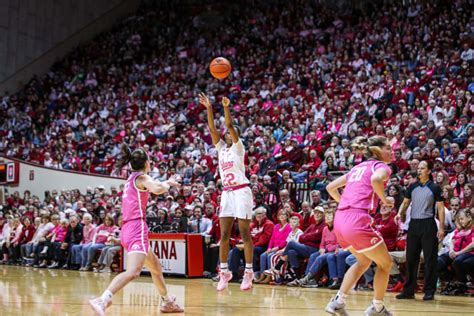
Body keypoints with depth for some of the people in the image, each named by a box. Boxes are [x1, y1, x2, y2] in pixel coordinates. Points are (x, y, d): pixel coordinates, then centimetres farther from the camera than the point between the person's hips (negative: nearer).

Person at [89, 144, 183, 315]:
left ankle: (167, 302, 39)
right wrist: (168, 184, -4)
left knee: (156, 267, 25)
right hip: (137, 228, -10)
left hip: (128, 229, 10)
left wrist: (167, 182, 49)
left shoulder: (132, 179, 21)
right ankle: (102, 300, -42)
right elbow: (157, 189, -25)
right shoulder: (142, 177, -4)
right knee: (133, 271, -26)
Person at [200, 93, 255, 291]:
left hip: (241, 191, -6)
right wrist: (209, 109, -3)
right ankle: (224, 272, 6)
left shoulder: (238, 148, 0)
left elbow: (230, 125, -14)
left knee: (245, 234, -5)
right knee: (224, 235, 2)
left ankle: (248, 272, -4)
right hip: (227, 193, 6)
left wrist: (226, 107, -23)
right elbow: (212, 128, 5)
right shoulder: (221, 148, 14)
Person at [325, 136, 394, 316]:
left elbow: (330, 187, 27)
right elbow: (376, 179, -22)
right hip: (357, 220, -8)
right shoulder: (381, 166, 3)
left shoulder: (358, 168, 25)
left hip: (340, 220, 8)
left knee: (364, 261, 28)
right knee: (385, 263, 13)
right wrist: (384, 200, -7)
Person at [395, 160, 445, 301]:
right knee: (411, 258, 4)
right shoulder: (412, 187, 12)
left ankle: (429, 291, 3)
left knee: (430, 259, -3)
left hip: (428, 225, -4)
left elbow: (440, 208, -2)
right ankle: (409, 290, 10)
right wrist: (400, 214, -3)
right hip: (413, 224, 4)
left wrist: (441, 227, -9)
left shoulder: (435, 188, 0)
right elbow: (405, 202, 18)